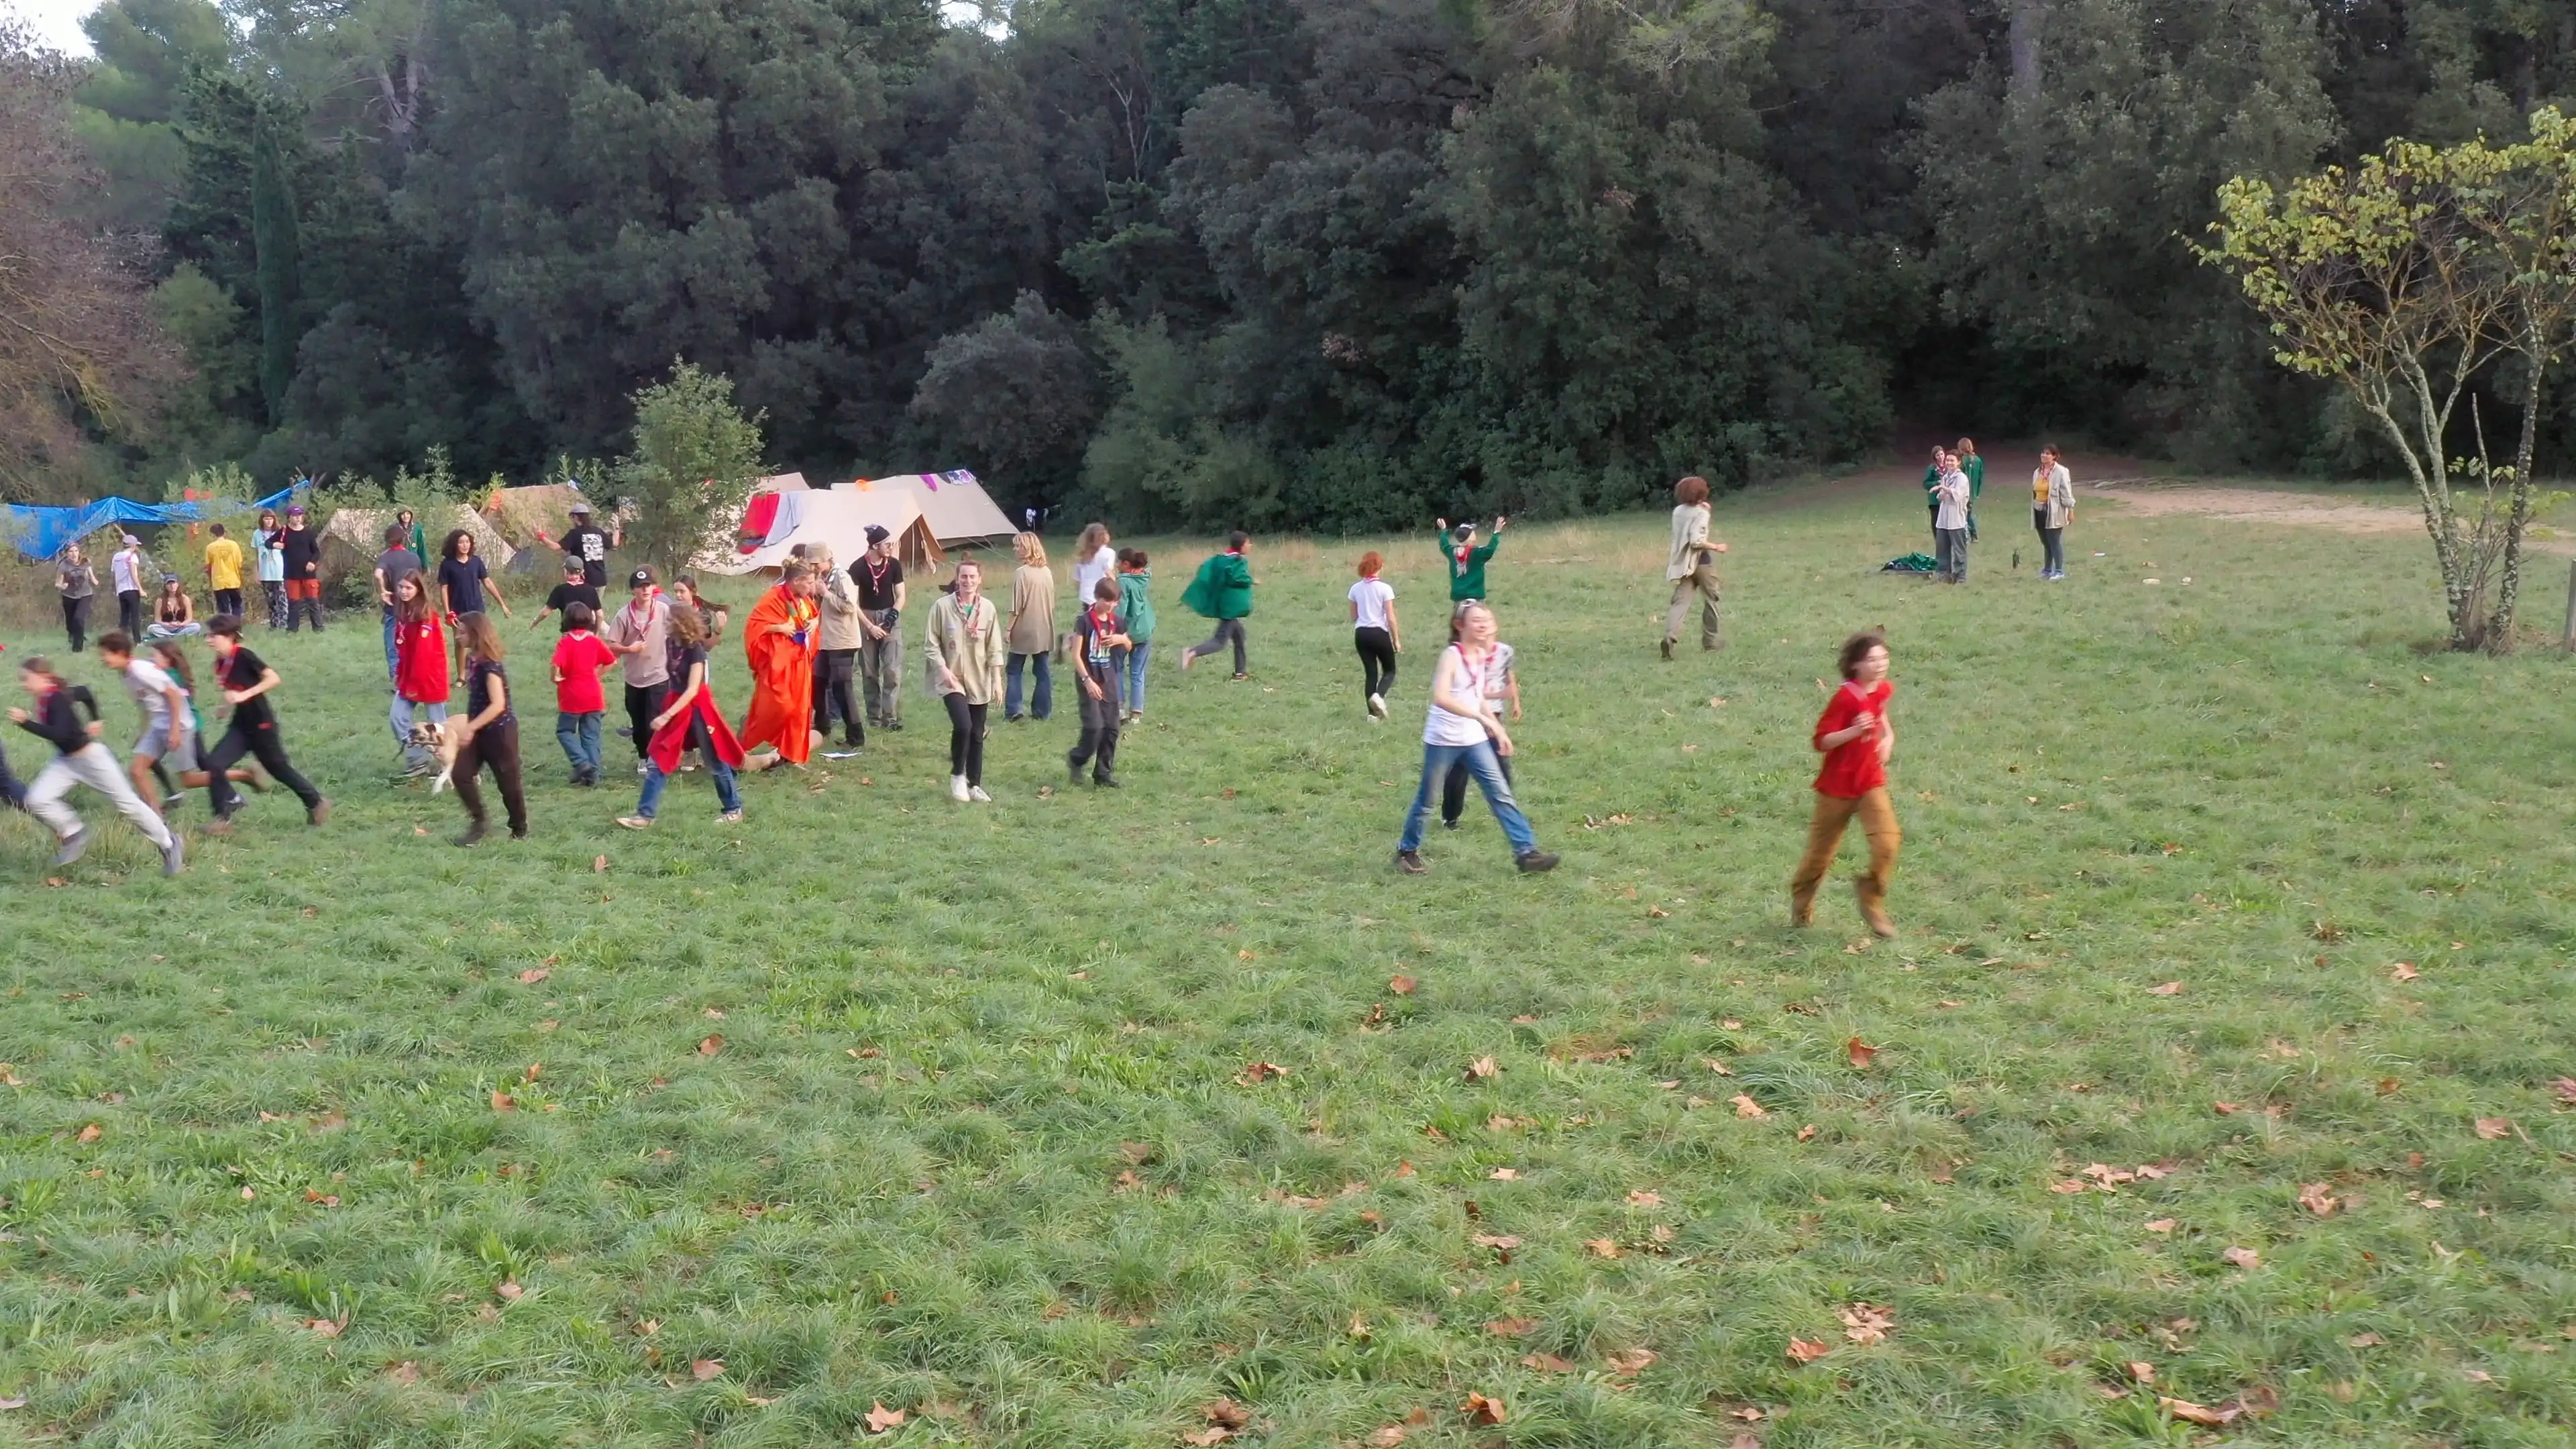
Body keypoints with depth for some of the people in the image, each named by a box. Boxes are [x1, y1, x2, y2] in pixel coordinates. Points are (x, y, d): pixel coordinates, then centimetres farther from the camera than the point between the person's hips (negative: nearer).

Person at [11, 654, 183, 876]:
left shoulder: (57, 699, -26)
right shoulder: (43, 699, 0)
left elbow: (59, 735, -37)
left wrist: (26, 723, -38)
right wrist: (92, 722, 20)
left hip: (90, 758, -8)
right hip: (65, 760, 9)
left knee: (127, 803, 3)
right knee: (37, 800, -10)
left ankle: (169, 843, 18)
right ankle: (73, 834, 11)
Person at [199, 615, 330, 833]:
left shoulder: (243, 656, -19)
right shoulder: (221, 662, 4)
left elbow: (273, 679, -25)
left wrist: (244, 695, -29)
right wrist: (228, 703, 9)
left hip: (261, 725, -7)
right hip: (240, 726, 7)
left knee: (279, 768, 8)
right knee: (214, 764, -9)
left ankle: (316, 803, 29)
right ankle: (224, 818, 0)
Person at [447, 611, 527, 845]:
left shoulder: (490, 666, -21)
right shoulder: (472, 660, 4)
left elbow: (498, 705, -28)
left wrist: (471, 727, -32)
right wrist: (470, 728, 18)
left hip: (499, 731, -8)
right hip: (479, 731, 8)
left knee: (508, 781, 4)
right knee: (460, 775, -2)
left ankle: (520, 829, 20)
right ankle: (479, 823, 9)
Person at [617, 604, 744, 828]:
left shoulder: (696, 650, -19)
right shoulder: (672, 644, 3)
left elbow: (693, 690, -24)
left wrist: (666, 716, -28)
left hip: (697, 709, -7)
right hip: (677, 706, 7)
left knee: (715, 763, 4)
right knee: (658, 761, 2)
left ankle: (734, 810, 19)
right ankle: (645, 815, 4)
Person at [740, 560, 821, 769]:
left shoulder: (804, 601, 5)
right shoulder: (773, 599, -17)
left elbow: (814, 616, 24)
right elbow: (753, 625, -20)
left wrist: (815, 622, 1)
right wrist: (779, 628, -24)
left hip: (799, 662, 8)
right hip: (778, 662, -8)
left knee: (799, 708, 5)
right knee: (775, 707, -9)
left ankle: (789, 752, 13)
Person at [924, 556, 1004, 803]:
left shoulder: (988, 609, -1)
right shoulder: (942, 606, -9)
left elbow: (995, 648, 4)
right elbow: (931, 644, -4)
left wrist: (997, 680, 2)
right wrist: (943, 669, -15)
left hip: (979, 682, 3)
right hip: (951, 679, -3)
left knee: (977, 735, 9)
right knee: (963, 726, -21)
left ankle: (974, 785, 22)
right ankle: (957, 775, 1)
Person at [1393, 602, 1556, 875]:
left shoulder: (1482, 655, 5)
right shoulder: (1451, 656, -18)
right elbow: (1440, 698, -34)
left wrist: (1499, 731, 13)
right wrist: (1482, 718, -37)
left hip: (1475, 739, 6)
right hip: (1443, 740, -6)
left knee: (1501, 794, 0)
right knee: (1426, 800, 8)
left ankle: (1526, 851, 0)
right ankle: (1407, 851, 26)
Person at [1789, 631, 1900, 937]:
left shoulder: (1883, 690, 1)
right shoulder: (1845, 698, -20)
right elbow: (1820, 742, -21)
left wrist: (1888, 736, 9)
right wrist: (1854, 731, -34)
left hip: (1872, 782, 5)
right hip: (1838, 786, -5)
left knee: (1888, 841, -16)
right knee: (1821, 851, 10)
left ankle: (1872, 901, 5)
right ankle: (1801, 902, 35)